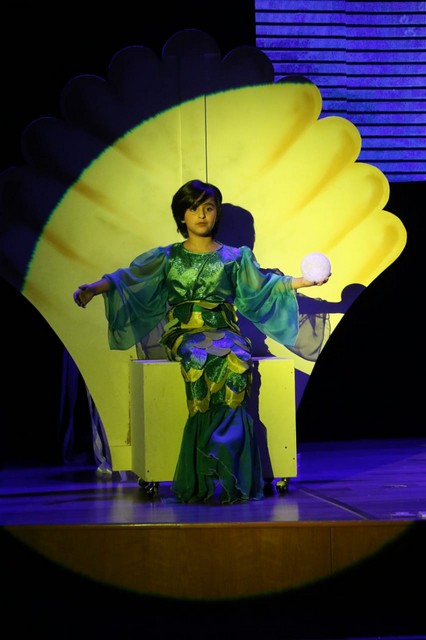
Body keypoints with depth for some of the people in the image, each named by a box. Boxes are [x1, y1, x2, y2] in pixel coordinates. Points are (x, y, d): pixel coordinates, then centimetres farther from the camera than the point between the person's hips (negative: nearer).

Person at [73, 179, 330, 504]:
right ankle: (217, 478, -39)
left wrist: (303, 281, -5)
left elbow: (262, 285, 11)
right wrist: (95, 288, -16)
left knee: (234, 359, -36)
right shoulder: (167, 257, 15)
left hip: (224, 330, 1)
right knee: (202, 360, -37)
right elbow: (128, 278, 3)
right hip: (184, 334, -1)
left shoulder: (235, 257, 19)